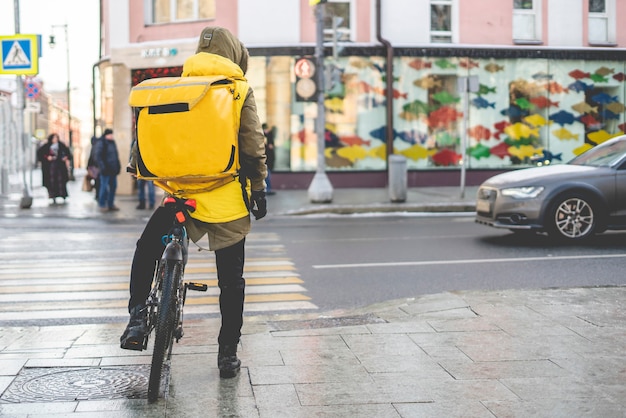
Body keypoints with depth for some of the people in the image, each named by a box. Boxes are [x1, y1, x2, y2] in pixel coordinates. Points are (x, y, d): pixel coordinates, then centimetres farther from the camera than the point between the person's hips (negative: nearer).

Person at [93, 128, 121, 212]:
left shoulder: (112, 142, 15)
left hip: (113, 170, 8)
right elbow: (97, 156, -14)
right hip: (106, 170, -8)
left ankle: (111, 204, 18)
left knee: (113, 186, 10)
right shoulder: (101, 143, -9)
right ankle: (102, 205, 3)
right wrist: (102, 167, -20)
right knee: (104, 187, -5)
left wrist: (118, 166, 14)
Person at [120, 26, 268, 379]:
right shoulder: (240, 91, 0)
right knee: (231, 279, 9)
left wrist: (137, 163, 21)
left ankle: (138, 317, 7)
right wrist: (258, 188, 8)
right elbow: (254, 146, -2)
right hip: (228, 199, -1)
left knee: (146, 251, 23)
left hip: (184, 192, 1)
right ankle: (228, 353, 14)